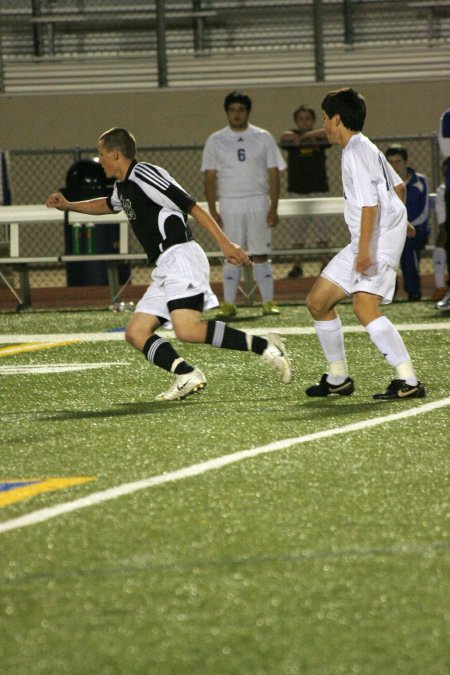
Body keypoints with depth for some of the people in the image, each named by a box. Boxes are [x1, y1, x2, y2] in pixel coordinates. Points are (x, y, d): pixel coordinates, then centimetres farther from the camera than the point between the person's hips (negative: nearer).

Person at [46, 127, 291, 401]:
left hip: (180, 257, -10)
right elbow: (105, 205, 48)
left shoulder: (144, 175, -8)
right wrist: (69, 206, 41)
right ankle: (187, 376, -13)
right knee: (136, 332, 1)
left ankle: (264, 346, -24)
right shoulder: (123, 188, 22)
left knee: (188, 330, -28)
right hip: (166, 270, 10)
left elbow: (193, 207, -12)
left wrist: (225, 243, -17)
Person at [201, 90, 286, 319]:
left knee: (261, 255, 0)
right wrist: (212, 211, -2)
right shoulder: (215, 141, 6)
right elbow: (210, 177, 6)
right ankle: (228, 304, 0)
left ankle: (268, 302, 3)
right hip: (229, 204, 0)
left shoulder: (263, 138, 5)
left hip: (258, 203, 0)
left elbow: (273, 174, 4)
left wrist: (274, 208, -4)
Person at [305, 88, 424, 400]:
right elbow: (398, 186, 30)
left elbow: (369, 203, -22)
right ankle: (338, 378, 21)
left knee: (364, 306, -26)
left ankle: (408, 381, -29)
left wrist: (364, 249, -27)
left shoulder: (357, 152, -13)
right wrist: (400, 219, 47)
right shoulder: (365, 148, 17)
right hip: (363, 244, 11)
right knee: (318, 301, 12)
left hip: (380, 238, -11)